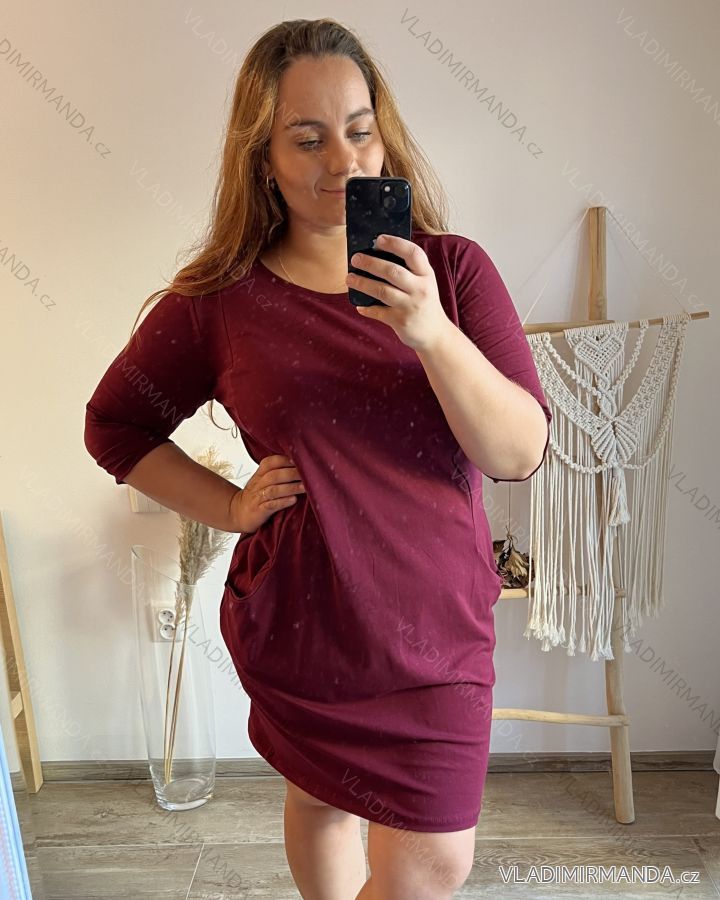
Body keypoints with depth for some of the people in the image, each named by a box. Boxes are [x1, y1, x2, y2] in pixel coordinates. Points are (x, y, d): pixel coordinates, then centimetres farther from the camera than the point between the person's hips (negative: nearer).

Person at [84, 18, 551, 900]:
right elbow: (114, 426, 6)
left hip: (436, 625, 1)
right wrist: (232, 506, -5)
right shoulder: (218, 301, -7)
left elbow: (521, 454, -11)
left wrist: (433, 334, -27)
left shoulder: (453, 269, -5)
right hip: (299, 625, 0)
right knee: (319, 800, 23)